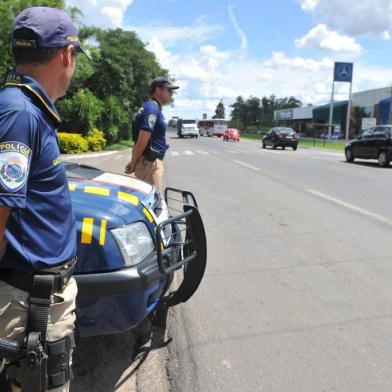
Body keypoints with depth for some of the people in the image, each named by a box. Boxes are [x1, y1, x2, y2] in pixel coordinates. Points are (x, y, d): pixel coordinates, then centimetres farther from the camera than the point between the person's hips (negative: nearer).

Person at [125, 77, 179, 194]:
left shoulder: (155, 109, 17)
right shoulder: (152, 109, -16)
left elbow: (142, 141, 16)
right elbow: (141, 142, -20)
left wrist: (134, 162, 13)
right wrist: (134, 163, -9)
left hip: (153, 162, 10)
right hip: (150, 164, -10)